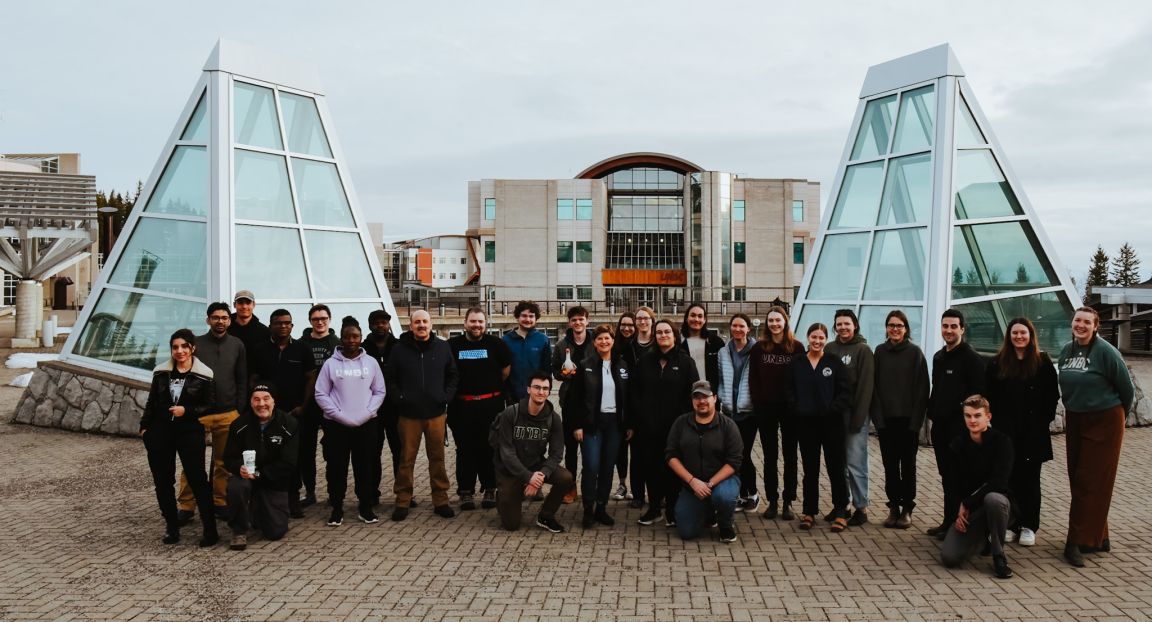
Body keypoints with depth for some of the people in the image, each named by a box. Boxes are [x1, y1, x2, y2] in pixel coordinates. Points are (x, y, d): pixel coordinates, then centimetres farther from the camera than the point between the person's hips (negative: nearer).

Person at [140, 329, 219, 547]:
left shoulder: (204, 375, -4)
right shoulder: (161, 372, 6)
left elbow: (210, 406, -2)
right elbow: (151, 402, 13)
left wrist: (187, 411, -15)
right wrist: (144, 426, 8)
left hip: (190, 433, -4)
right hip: (160, 432, 4)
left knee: (197, 479, -6)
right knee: (163, 481, 7)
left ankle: (210, 529, -1)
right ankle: (172, 526, 20)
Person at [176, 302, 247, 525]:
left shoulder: (237, 345, 7)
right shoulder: (196, 344, 2)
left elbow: (242, 381, 9)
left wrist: (239, 411, 3)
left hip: (228, 414, 1)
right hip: (198, 413, -1)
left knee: (223, 462, 7)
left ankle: (220, 503, 18)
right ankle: (186, 506, 8)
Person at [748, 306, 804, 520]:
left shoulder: (797, 347, 0)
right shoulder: (759, 348, 3)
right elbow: (753, 379, 3)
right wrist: (757, 403, -6)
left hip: (790, 408, -1)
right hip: (766, 409, 1)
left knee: (790, 456, 6)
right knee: (770, 457, 8)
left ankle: (788, 502, 14)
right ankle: (772, 501, 16)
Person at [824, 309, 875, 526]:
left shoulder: (863, 350, -5)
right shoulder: (829, 349, 8)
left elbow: (866, 386, -10)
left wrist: (858, 418, -14)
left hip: (854, 415, -5)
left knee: (855, 462, -3)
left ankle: (861, 508, 6)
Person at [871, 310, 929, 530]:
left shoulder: (915, 352, -2)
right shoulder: (880, 351, 5)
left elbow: (922, 388, -4)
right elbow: (875, 386, 4)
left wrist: (916, 419, -11)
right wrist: (878, 417, -5)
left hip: (908, 419, -2)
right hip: (885, 419, 2)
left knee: (908, 464, 6)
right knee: (890, 464, 7)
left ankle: (907, 509, 15)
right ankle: (893, 507, 16)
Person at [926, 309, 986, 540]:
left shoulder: (971, 358, -9)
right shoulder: (938, 357, 16)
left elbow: (977, 395, -14)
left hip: (959, 428, -8)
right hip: (940, 426, 8)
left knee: (956, 478, -3)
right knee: (946, 476, 13)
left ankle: (954, 523, 4)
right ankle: (949, 522, 21)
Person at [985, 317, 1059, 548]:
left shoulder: (1042, 362, 1)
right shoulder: (998, 363, 5)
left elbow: (1052, 395, 1)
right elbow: (989, 395, 6)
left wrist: (1044, 420, -6)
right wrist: (996, 419, -2)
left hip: (1034, 433, -1)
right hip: (1006, 431, 1)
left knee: (1030, 478, 6)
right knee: (1008, 477, 3)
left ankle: (1029, 526, 13)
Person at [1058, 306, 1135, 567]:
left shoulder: (1105, 351, -14)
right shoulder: (1066, 350, 6)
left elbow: (1127, 388, -5)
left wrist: (1118, 414, 7)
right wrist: (1069, 415, 14)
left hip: (1104, 423, -7)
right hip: (1075, 421, 7)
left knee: (1092, 482, -4)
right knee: (1078, 480, 9)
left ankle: (1078, 542, -3)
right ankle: (1098, 537, 22)